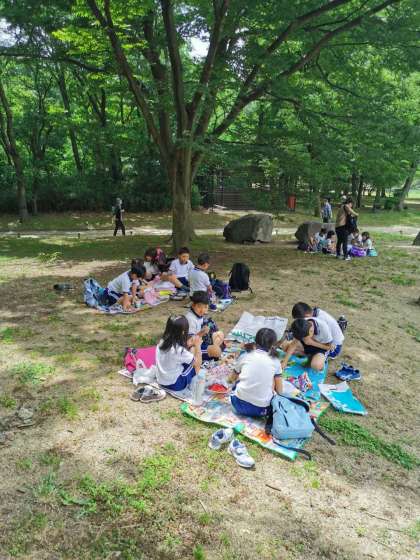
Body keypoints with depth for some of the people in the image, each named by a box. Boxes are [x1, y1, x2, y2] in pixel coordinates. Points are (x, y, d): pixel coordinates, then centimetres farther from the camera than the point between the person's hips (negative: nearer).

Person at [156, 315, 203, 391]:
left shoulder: (161, 343, -7)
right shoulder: (179, 350, -28)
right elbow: (198, 363, -14)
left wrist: (187, 345, 6)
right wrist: (197, 346, -4)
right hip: (175, 384, -7)